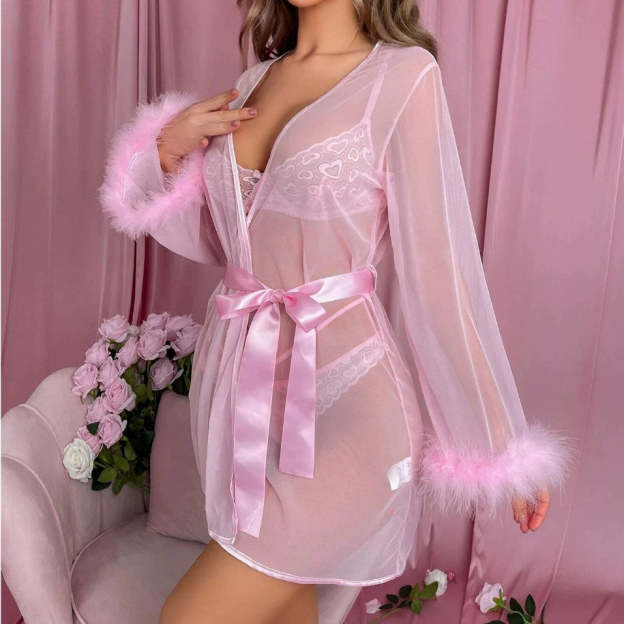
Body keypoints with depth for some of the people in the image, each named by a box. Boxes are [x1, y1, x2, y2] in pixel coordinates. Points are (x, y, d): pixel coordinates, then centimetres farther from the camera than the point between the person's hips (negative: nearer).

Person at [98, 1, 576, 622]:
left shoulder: (402, 75, -9)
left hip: (337, 393, -6)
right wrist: (169, 150, -1)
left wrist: (500, 444, -7)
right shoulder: (256, 79, 10)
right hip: (237, 381, 6)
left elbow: (439, 272, -10)